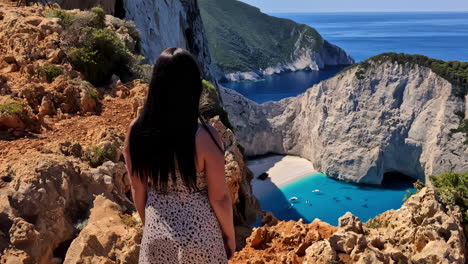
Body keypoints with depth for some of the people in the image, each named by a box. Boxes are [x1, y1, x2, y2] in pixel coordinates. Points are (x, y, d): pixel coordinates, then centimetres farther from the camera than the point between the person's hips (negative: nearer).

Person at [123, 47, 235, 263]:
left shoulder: (136, 131, -14)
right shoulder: (205, 137, -25)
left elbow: (138, 189, -2)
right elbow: (219, 197, -15)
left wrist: (149, 226, 14)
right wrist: (230, 235, 2)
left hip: (156, 235, 3)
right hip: (199, 236, -3)